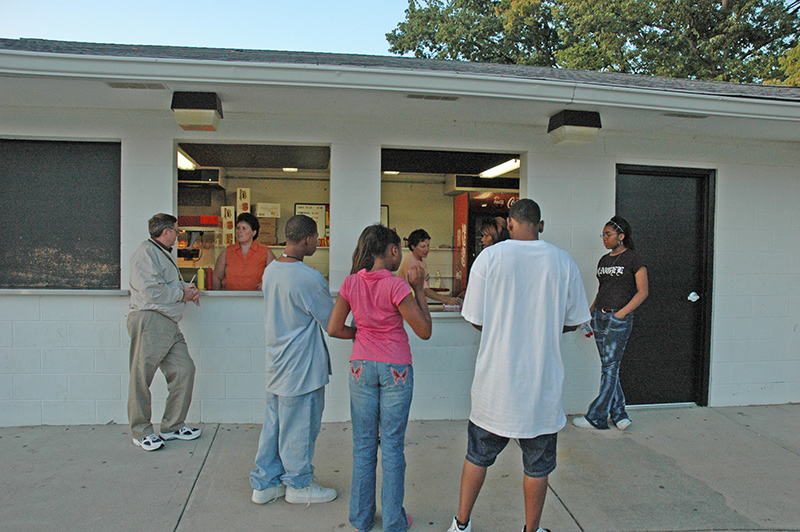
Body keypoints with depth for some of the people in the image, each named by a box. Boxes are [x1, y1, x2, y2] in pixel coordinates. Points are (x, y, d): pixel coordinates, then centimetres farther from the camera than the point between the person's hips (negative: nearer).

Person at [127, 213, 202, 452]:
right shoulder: (146, 252, -9)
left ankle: (172, 426, 18)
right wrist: (182, 294, -8)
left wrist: (187, 288, 11)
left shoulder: (164, 253, 24)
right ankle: (141, 432, 10)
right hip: (148, 322, -10)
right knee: (141, 378, -1)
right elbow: (151, 291, -19)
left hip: (168, 324, 10)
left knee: (184, 370, 6)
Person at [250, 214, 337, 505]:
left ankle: (265, 483, 30)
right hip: (302, 364, -8)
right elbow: (332, 322, -13)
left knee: (274, 422, 17)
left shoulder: (270, 270, 4)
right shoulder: (309, 278, -22)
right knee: (300, 426, 8)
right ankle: (298, 484, 25)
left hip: (276, 361, 8)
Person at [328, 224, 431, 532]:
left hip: (361, 367, 4)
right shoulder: (396, 286, -16)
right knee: (392, 446, 9)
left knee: (363, 445, 14)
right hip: (396, 368, -3)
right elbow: (424, 331, -11)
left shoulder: (351, 283, -3)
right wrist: (418, 289, -8)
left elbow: (333, 328, 2)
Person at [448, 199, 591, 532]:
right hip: (543, 382, 0)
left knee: (478, 454, 17)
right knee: (537, 465, 16)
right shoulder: (564, 262, -4)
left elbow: (475, 320, -4)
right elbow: (574, 322, 5)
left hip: (496, 379, 0)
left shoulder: (489, 257, -7)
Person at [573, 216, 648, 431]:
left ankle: (596, 417, 3)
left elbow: (643, 291, -7)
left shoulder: (633, 259, -4)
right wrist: (590, 312, 12)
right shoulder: (603, 260, 15)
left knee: (610, 367, -3)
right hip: (600, 317, 7)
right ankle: (620, 415, 17)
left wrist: (621, 313, -14)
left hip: (619, 319, -7)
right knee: (608, 367, 8)